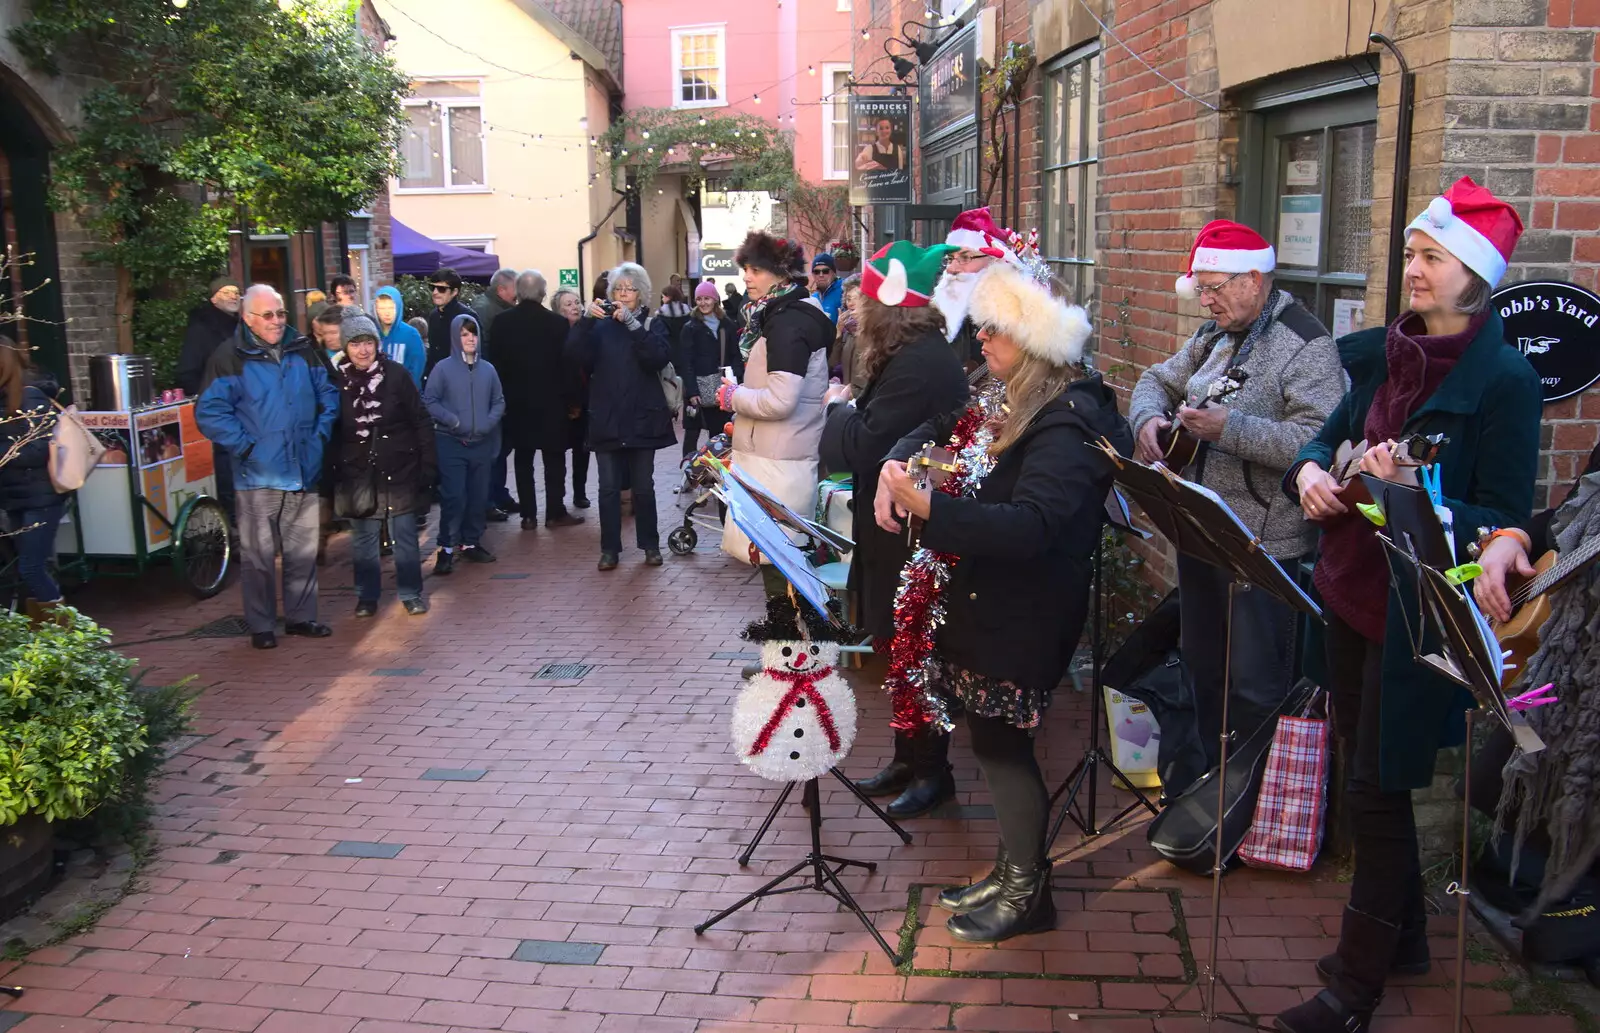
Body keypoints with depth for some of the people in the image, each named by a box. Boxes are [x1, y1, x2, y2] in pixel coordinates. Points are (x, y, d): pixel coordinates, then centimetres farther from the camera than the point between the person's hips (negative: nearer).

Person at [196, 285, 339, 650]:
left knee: (303, 550, 12)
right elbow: (209, 412, -9)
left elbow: (328, 394, 18)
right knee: (258, 555, 2)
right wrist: (245, 446, -13)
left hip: (304, 471, 4)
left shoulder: (303, 351, 8)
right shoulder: (229, 358, -6)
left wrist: (322, 433, 5)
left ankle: (301, 616, 25)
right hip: (258, 474, -4)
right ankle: (261, 626, 13)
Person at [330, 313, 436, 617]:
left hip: (399, 469, -1)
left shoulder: (395, 374, -4)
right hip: (357, 473, 1)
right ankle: (367, 596, 22)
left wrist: (429, 462, -5)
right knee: (363, 538, 9)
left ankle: (411, 594, 19)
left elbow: (421, 420, -2)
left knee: (404, 535, 7)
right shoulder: (337, 380, -2)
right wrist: (331, 472, 2)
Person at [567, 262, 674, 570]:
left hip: (642, 418, -1)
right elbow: (576, 354, -9)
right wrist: (586, 319, -22)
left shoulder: (652, 324, 5)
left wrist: (632, 323, -21)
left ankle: (650, 545, 16)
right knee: (609, 486, 2)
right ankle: (609, 548, 9)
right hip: (606, 418, 1)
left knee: (643, 486, 5)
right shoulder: (601, 325, 8)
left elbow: (658, 358, -14)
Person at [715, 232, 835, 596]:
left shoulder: (788, 323, -16)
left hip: (778, 463, -10)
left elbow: (780, 401, -24)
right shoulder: (785, 315, 15)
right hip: (775, 454, 10)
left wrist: (733, 396, -10)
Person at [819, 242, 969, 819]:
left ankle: (932, 772, 17)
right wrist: (852, 409, 0)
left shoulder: (920, 364, -23)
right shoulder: (914, 354, 10)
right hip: (899, 526, 10)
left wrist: (840, 407, -6)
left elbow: (864, 446, -22)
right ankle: (909, 759, 31)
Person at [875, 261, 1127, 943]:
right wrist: (897, 463, -3)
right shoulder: (1009, 402, 8)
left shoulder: (1067, 423, -21)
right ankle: (1014, 870, 33)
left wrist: (929, 508, -38)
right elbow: (939, 430, 20)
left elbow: (1030, 526, -33)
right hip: (983, 601, 9)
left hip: (1024, 614, -9)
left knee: (1001, 741, 2)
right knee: (993, 739, 16)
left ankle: (1028, 892, 20)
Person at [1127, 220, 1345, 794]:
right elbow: (1158, 380, 21)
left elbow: (1319, 441, -27)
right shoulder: (1216, 337, 11)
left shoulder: (1305, 346, -16)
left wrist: (1229, 429, -30)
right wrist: (1148, 418, -1)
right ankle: (1203, 776, 38)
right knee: (1202, 667, 21)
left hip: (1262, 545, -9)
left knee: (1256, 687, 0)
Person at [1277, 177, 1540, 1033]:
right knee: (1366, 775, 17)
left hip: (1420, 612, -7)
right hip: (1354, 592, 7)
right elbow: (1333, 435, 15)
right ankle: (1401, 937, 38)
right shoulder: (1384, 354, 6)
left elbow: (1504, 523, -15)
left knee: (1376, 790, 1)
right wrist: (1311, 470, -7)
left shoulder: (1503, 379, -14)